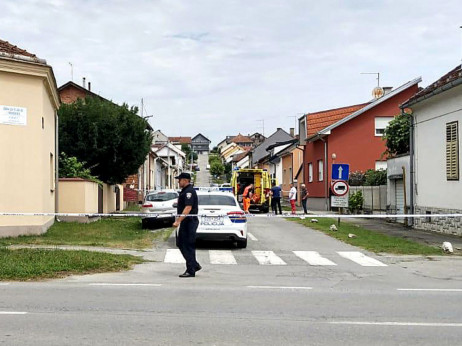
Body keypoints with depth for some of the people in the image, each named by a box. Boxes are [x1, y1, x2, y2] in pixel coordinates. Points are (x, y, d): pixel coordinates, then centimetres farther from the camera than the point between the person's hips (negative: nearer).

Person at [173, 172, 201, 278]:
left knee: (188, 246, -6)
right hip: (185, 222, 11)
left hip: (189, 222, -11)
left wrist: (178, 221, -28)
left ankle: (191, 271, 0)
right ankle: (195, 265, 20)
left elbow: (188, 208, -26)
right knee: (180, 244, 15)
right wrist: (178, 219, 23)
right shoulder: (184, 191, 17)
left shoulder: (189, 191, -17)